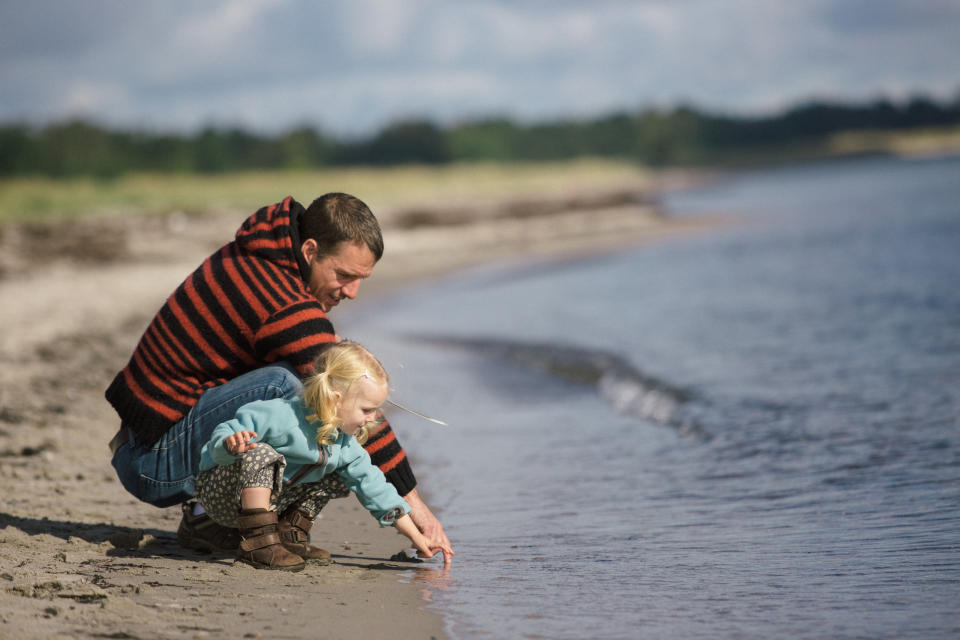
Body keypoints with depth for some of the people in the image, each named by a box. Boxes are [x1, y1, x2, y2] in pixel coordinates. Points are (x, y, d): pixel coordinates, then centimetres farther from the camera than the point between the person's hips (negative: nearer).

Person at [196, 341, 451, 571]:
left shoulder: (345, 446, -3)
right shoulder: (279, 417, -28)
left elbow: (372, 486, 3)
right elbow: (221, 437, -28)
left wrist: (416, 536, 2)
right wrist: (231, 445, -55)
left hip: (267, 500, 8)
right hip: (221, 491, -8)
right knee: (262, 454, -33)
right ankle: (259, 543, -35)